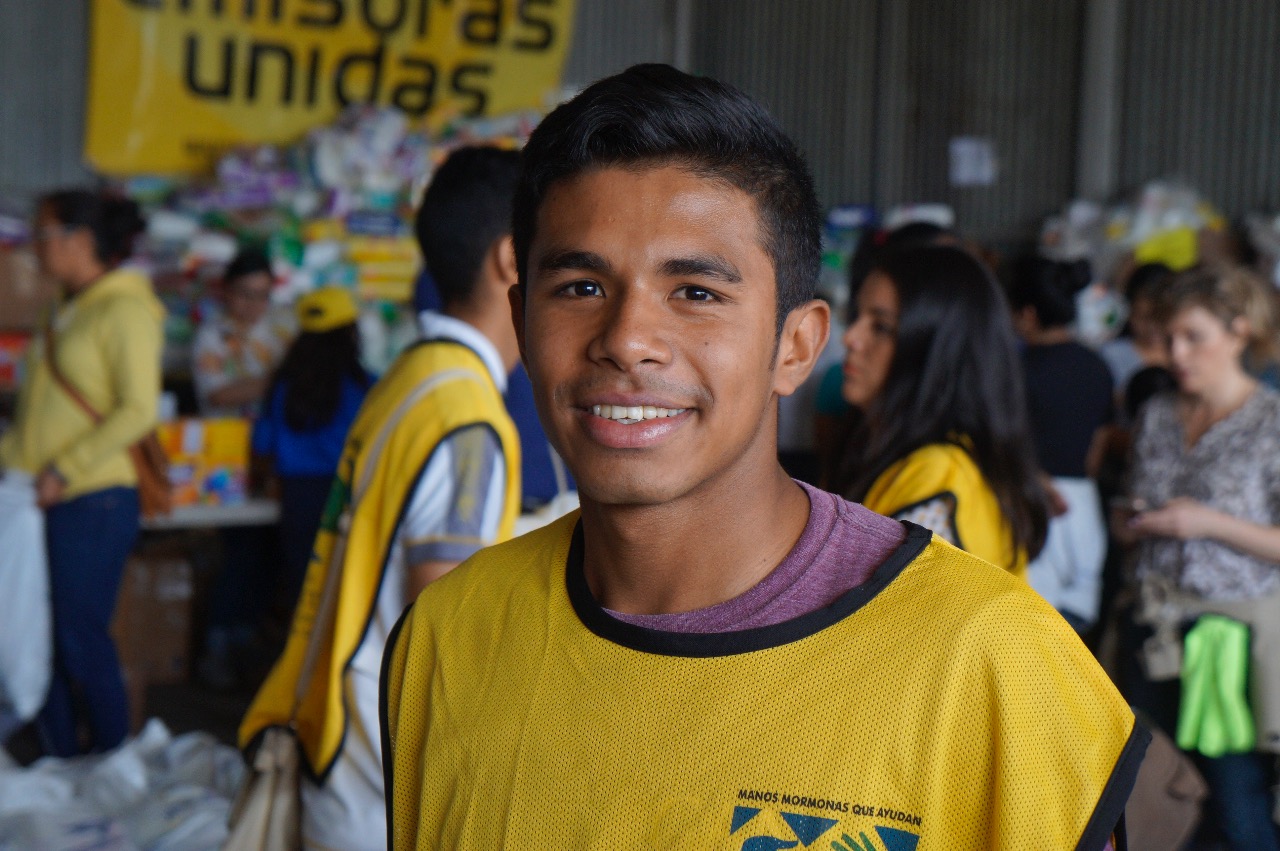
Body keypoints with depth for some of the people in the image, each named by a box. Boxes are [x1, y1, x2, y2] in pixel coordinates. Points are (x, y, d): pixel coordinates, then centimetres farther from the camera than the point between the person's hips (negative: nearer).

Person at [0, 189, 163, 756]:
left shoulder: (125, 310, -9)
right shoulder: (69, 311, 16)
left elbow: (138, 411, -16)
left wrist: (63, 470, -18)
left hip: (94, 500, -8)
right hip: (49, 499, 8)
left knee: (81, 638, -3)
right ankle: (61, 765, 18)